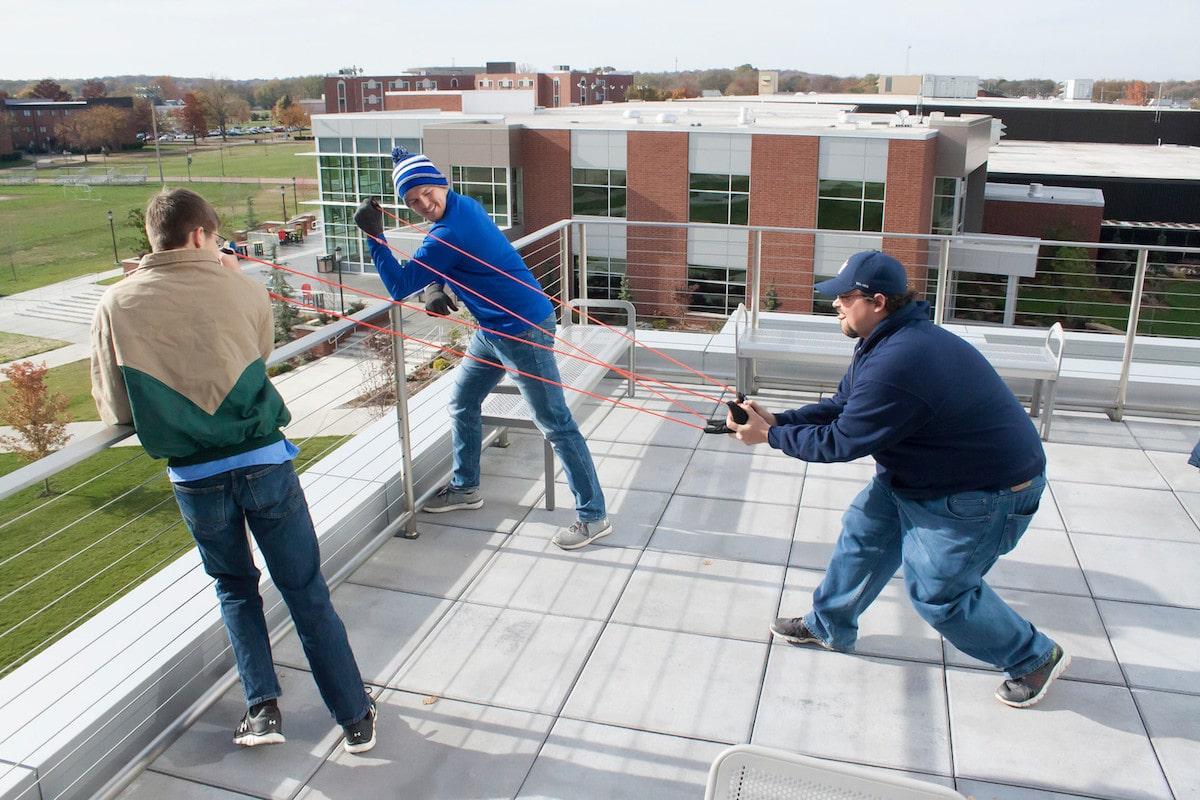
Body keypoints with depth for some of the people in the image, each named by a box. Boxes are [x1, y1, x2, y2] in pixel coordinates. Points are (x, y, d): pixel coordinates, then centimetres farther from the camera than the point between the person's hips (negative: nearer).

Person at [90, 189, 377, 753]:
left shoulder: (117, 305, -3)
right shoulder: (241, 290, -3)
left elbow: (114, 411, 1)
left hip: (193, 475, 1)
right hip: (264, 462, -1)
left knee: (234, 588, 25)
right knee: (306, 592, 10)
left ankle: (262, 707, 17)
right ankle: (355, 717, 16)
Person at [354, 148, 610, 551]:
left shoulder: (448, 234, -23)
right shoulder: (466, 206, 6)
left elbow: (400, 286, -17)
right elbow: (436, 265, 20)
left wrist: (374, 235, -20)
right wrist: (437, 290, 1)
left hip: (523, 329, -10)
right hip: (493, 329, 11)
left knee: (555, 423, -6)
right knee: (462, 403, 20)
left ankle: (593, 516, 2)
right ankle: (465, 487, 37)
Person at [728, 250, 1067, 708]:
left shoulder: (893, 366, -34)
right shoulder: (892, 340, -1)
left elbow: (840, 442, -26)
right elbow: (840, 407, 4)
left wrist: (771, 436, -15)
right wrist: (778, 420, -7)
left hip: (987, 491, -10)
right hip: (924, 470, 10)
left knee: (937, 590, 0)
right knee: (864, 532, 12)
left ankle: (1035, 658, 22)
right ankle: (829, 626, 31)